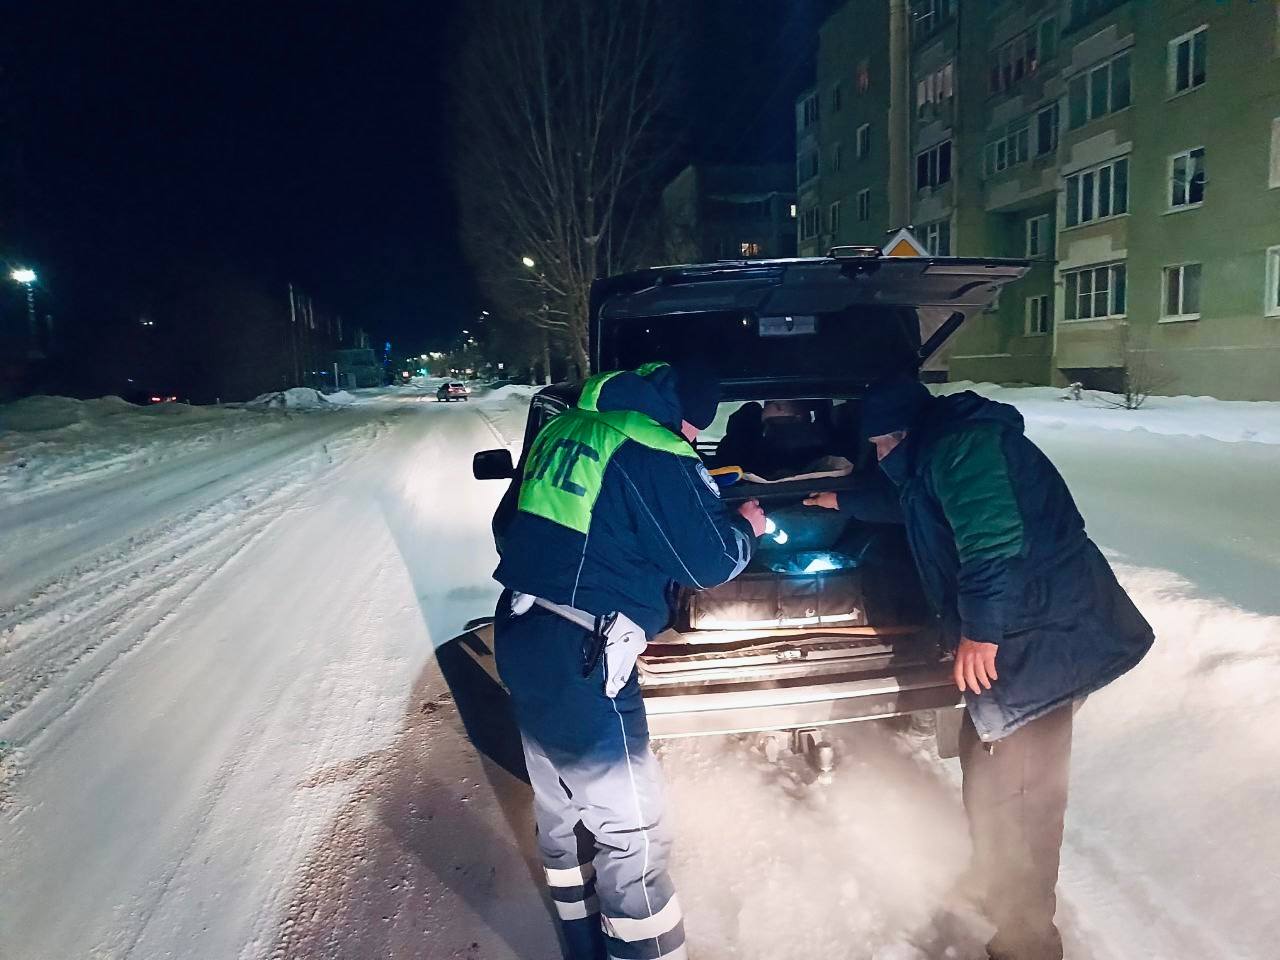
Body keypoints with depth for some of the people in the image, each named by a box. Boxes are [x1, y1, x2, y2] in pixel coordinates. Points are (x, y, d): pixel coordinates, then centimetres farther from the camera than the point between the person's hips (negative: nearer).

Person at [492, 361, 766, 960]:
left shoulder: (562, 428, 10)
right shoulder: (654, 454, -15)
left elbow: (509, 525, 19)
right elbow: (712, 561, -10)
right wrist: (746, 526, 9)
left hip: (517, 638, 9)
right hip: (576, 661, -9)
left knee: (560, 811, 23)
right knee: (631, 831, 5)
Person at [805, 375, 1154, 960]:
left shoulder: (959, 444, -14)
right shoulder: (935, 457, 20)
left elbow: (994, 537, -27)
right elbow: (900, 499, 42)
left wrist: (980, 628, -23)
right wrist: (843, 501, 55)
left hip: (1043, 640, -11)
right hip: (1016, 639, 11)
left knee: (1010, 794, -5)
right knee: (985, 765, 22)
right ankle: (993, 889, 42)